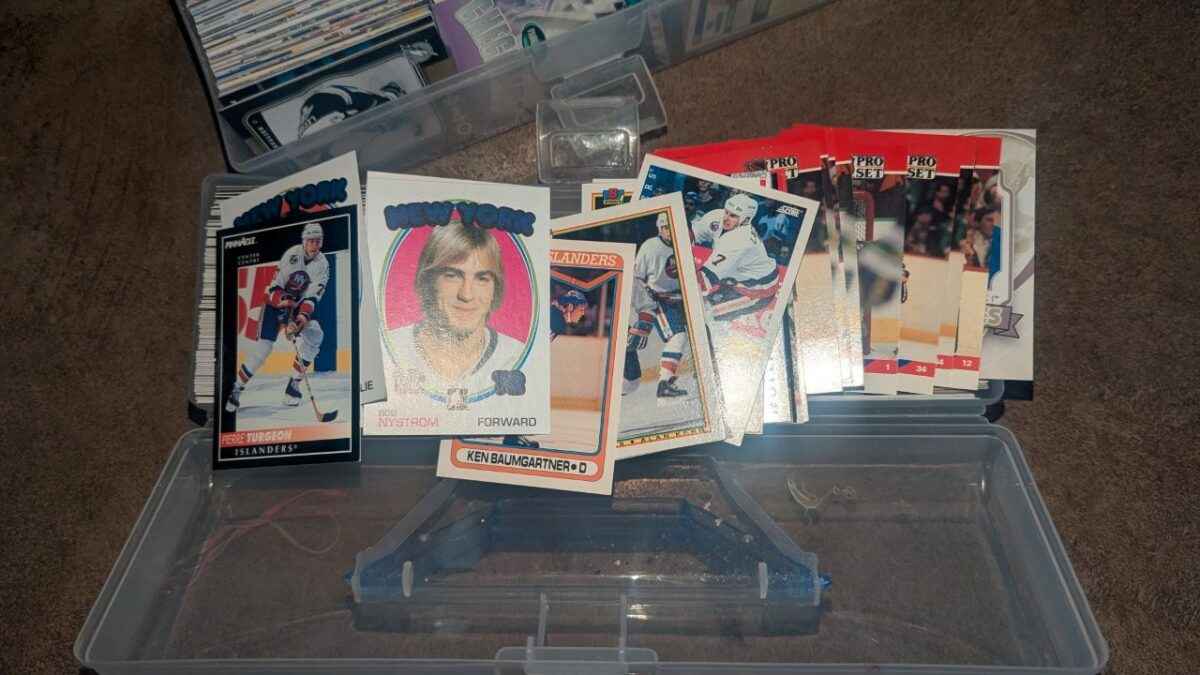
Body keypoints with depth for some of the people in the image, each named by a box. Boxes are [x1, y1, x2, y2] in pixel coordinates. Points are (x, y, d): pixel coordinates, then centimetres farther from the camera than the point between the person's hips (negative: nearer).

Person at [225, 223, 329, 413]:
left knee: (314, 335, -22)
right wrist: (283, 300, -30)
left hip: (300, 307, 3)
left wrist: (303, 316, -31)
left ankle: (293, 385, -9)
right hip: (276, 301, -3)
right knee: (263, 345, -15)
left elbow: (313, 296, -16)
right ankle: (237, 389, -1)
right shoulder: (292, 254, -14)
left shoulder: (322, 265, -8)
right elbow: (276, 283, -13)